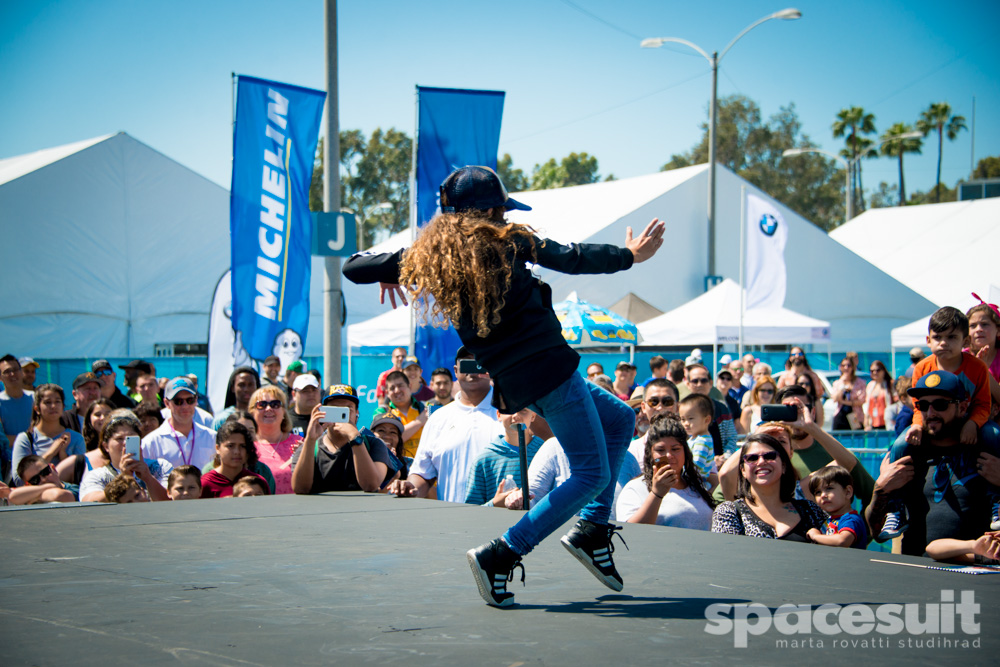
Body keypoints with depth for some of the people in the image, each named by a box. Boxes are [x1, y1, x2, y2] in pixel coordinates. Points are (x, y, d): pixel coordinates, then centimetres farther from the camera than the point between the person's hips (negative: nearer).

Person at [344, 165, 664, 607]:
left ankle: (591, 530, 18)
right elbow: (571, 259, -5)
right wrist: (627, 255, 9)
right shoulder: (505, 241, -5)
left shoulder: (430, 257, 8)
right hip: (548, 368, -7)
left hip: (513, 382, 7)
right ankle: (500, 556, -9)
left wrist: (389, 273, 30)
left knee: (620, 419, 25)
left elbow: (353, 268, 9)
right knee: (592, 474, 0)